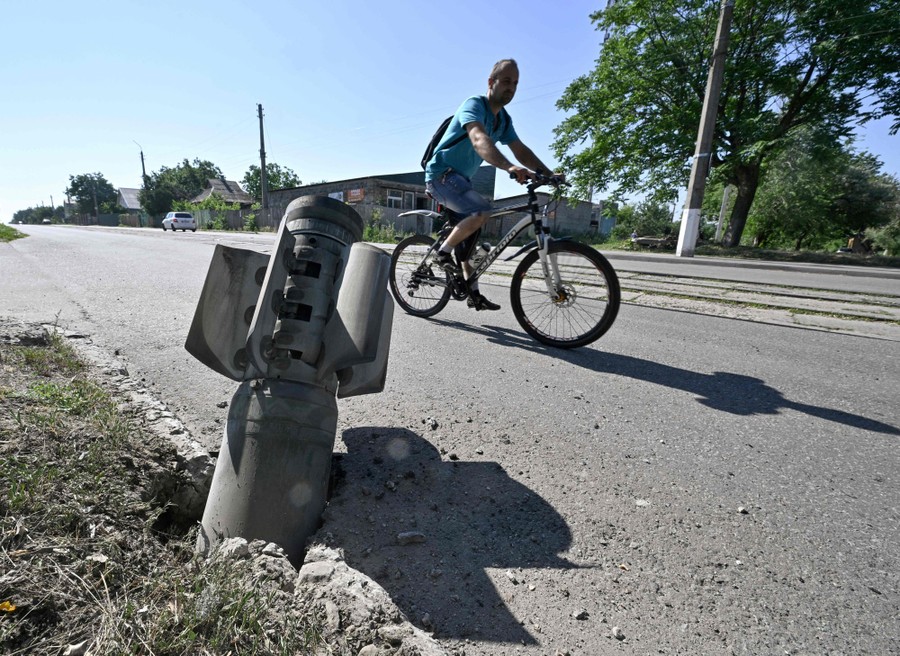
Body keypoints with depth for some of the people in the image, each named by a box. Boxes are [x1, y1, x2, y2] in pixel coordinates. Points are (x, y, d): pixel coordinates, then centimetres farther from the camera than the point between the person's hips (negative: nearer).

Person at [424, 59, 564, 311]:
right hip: (441, 173, -9)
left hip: (460, 178, 9)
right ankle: (443, 252, -11)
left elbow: (521, 150, 7)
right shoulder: (474, 105, -17)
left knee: (468, 234, 9)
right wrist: (509, 167, -53)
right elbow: (479, 140, -37)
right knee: (482, 211, -29)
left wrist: (549, 174, -8)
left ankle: (473, 293, 17)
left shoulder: (503, 119, 10)